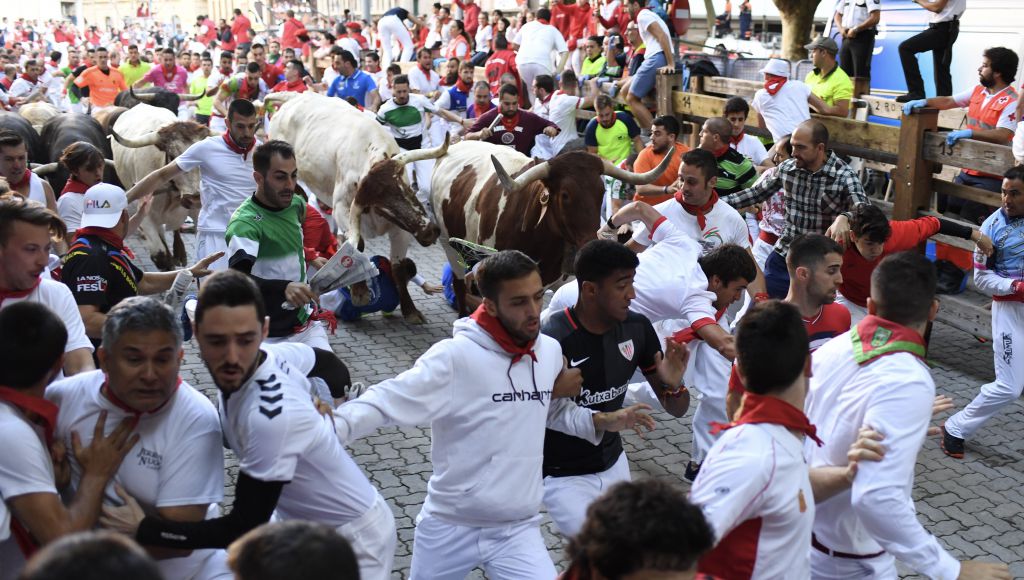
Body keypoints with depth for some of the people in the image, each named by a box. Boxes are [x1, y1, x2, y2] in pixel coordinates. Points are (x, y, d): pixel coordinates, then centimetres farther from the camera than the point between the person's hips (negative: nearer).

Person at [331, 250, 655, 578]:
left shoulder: (551, 351, -1)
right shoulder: (455, 356, -19)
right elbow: (387, 401, -20)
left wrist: (601, 422, 4)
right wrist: (331, 426, -34)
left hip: (518, 530, 3)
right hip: (449, 527, -3)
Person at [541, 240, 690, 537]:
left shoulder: (637, 328, -8)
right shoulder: (551, 340, -26)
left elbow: (677, 409, 1)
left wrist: (674, 384, -21)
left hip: (613, 464, 5)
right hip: (563, 476, -5)